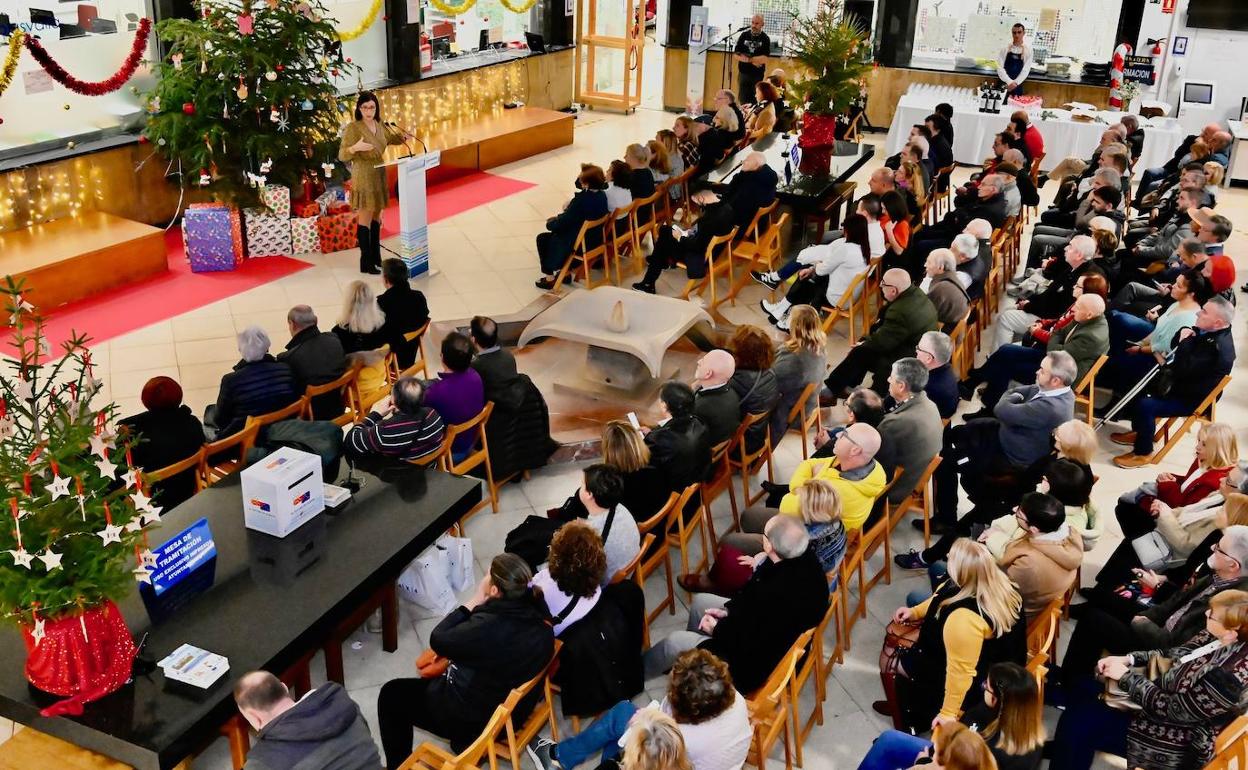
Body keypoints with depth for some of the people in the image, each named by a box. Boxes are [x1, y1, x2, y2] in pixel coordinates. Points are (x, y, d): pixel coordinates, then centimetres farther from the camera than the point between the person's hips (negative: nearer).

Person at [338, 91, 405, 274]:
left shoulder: (380, 125, 6)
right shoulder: (353, 128, -14)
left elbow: (392, 139, 26)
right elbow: (342, 156, -15)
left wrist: (402, 134, 4)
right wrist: (355, 148, -35)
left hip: (379, 175, 7)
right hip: (363, 177, -7)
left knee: (376, 217, 14)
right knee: (365, 218, -4)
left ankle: (376, 258, 24)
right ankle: (366, 263, 0)